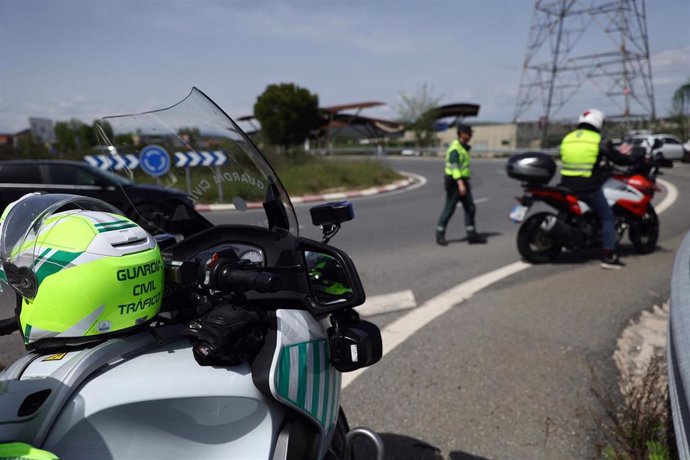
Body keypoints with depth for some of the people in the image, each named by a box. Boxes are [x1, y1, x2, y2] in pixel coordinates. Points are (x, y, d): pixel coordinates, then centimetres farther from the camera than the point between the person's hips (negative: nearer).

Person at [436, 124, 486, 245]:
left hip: (463, 181, 9)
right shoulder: (455, 148, -15)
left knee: (470, 208, 7)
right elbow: (454, 167, -26)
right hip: (454, 182, -9)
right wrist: (460, 183, -34)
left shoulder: (464, 147, 16)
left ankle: (472, 235, 12)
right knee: (449, 208, -4)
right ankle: (440, 235, 6)